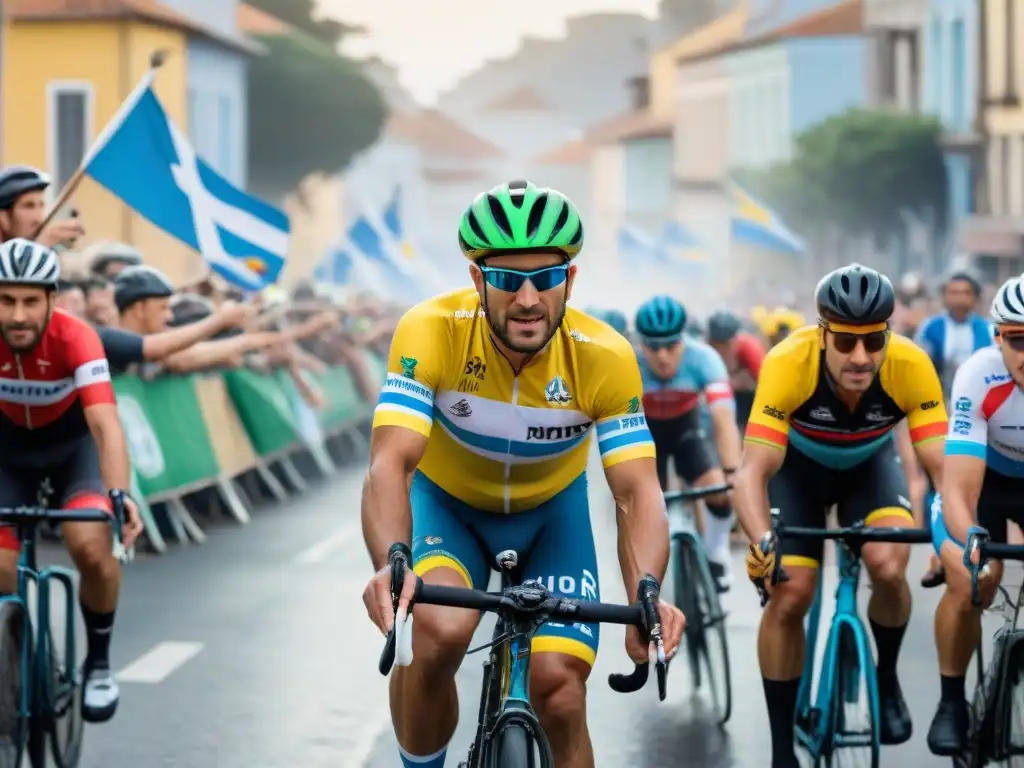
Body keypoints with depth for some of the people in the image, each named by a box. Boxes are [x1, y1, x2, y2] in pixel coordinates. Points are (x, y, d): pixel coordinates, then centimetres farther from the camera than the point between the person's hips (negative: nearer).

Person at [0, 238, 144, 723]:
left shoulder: (75, 338, -33)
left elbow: (106, 424, -42)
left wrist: (118, 494, -57)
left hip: (74, 447, -2)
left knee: (90, 545, -27)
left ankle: (99, 661, -3)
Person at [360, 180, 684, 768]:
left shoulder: (605, 357, -26)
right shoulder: (432, 331, -30)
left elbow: (638, 489, -29)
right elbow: (390, 463, -38)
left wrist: (645, 598, -48)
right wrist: (390, 565, -58)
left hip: (551, 513, 2)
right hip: (447, 504, -1)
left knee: (561, 693, -14)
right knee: (440, 631, -32)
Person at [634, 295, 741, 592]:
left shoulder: (703, 358, -33)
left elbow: (723, 419, -41)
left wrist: (731, 473, -53)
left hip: (685, 427, 0)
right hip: (645, 431, 0)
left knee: (718, 490, -20)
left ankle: (715, 556, 5)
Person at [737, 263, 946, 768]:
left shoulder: (910, 367, -35)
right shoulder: (788, 364, -38)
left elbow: (943, 465, -34)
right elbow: (752, 471, -41)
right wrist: (761, 542, -59)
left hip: (870, 465, 1)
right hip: (798, 466, -1)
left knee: (888, 567, -25)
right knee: (789, 597, -14)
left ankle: (886, 677, 6)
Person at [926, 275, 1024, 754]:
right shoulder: (979, 378, -34)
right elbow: (958, 492, -35)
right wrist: (972, 543, -56)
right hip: (983, 477, -1)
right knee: (969, 583, -24)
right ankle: (951, 702, -2)